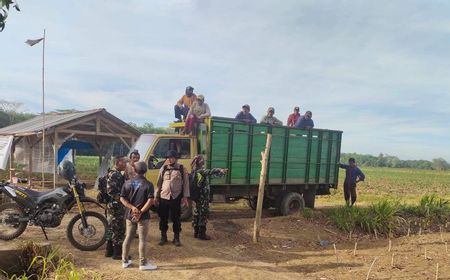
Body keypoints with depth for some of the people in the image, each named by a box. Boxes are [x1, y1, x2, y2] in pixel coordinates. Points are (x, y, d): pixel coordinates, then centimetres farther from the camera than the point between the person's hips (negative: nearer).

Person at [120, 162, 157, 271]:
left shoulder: (128, 183, 2)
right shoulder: (148, 184, -10)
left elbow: (122, 198, -2)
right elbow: (150, 201, -19)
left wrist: (132, 208, -10)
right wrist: (140, 212, -16)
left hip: (130, 214, 5)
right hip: (143, 216, -5)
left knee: (128, 237, 16)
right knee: (142, 239, 2)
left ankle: (125, 261, 26)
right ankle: (143, 263, 8)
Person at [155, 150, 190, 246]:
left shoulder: (182, 169, -1)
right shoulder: (163, 169, 5)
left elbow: (186, 183, -1)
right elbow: (159, 183, 8)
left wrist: (185, 197, -6)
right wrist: (156, 197, 5)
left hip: (176, 198, -2)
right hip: (164, 197, 2)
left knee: (176, 218, 6)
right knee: (163, 218, 9)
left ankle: (176, 238, 19)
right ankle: (163, 237, 24)